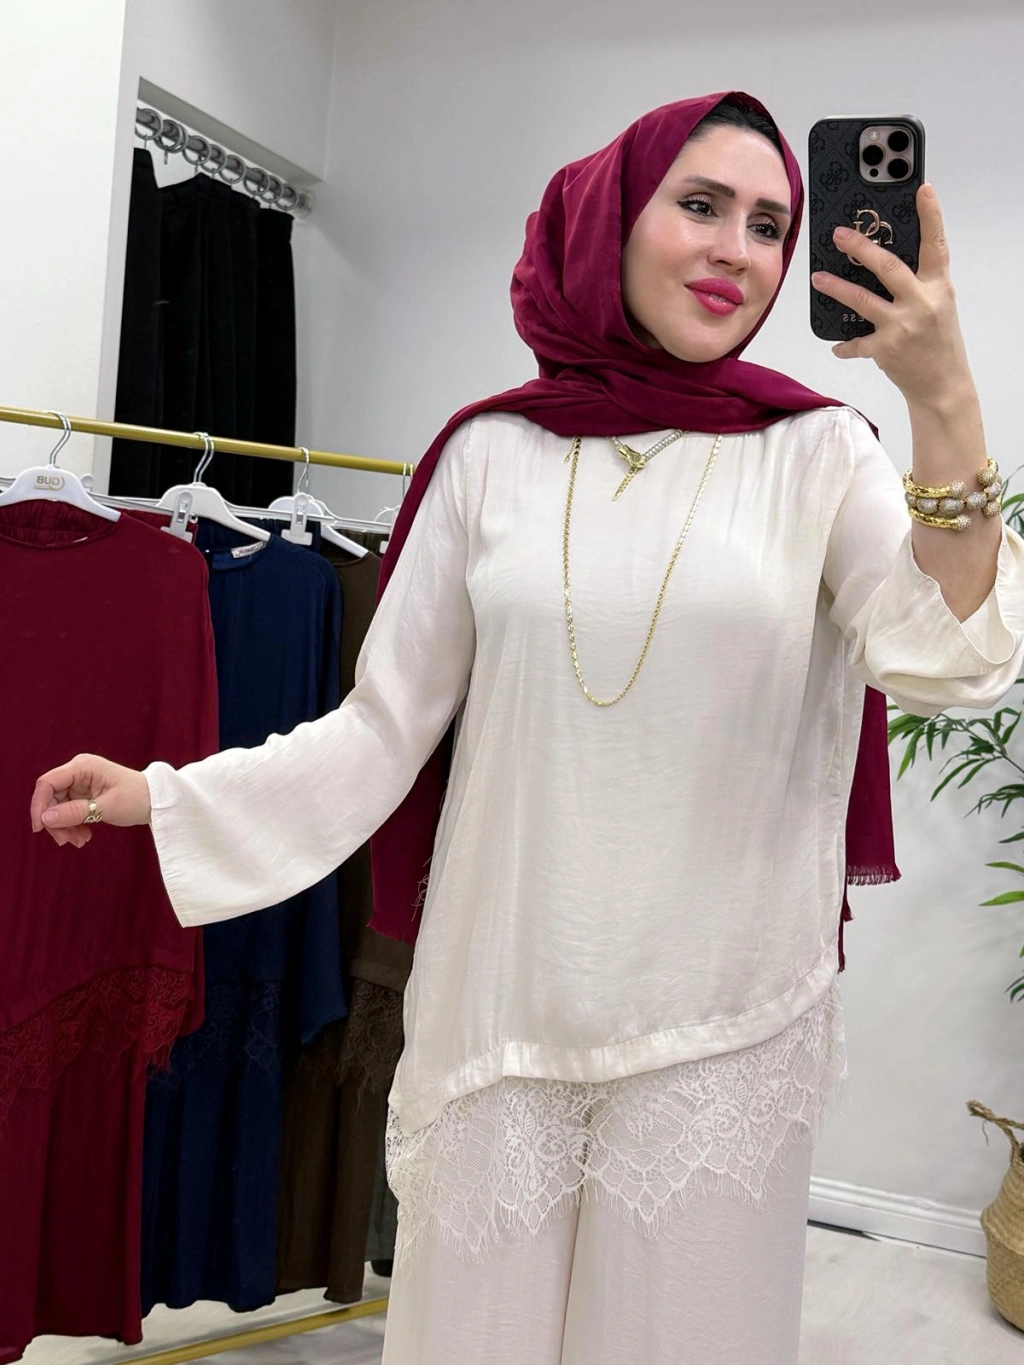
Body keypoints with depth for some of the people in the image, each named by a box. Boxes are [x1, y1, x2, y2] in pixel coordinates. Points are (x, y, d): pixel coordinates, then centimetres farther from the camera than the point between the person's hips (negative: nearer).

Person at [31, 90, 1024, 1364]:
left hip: (720, 1029, 0)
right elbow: (387, 723, 3)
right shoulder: (491, 452, 0)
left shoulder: (815, 452, -2)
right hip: (501, 1010, 1)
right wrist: (163, 796, 2)